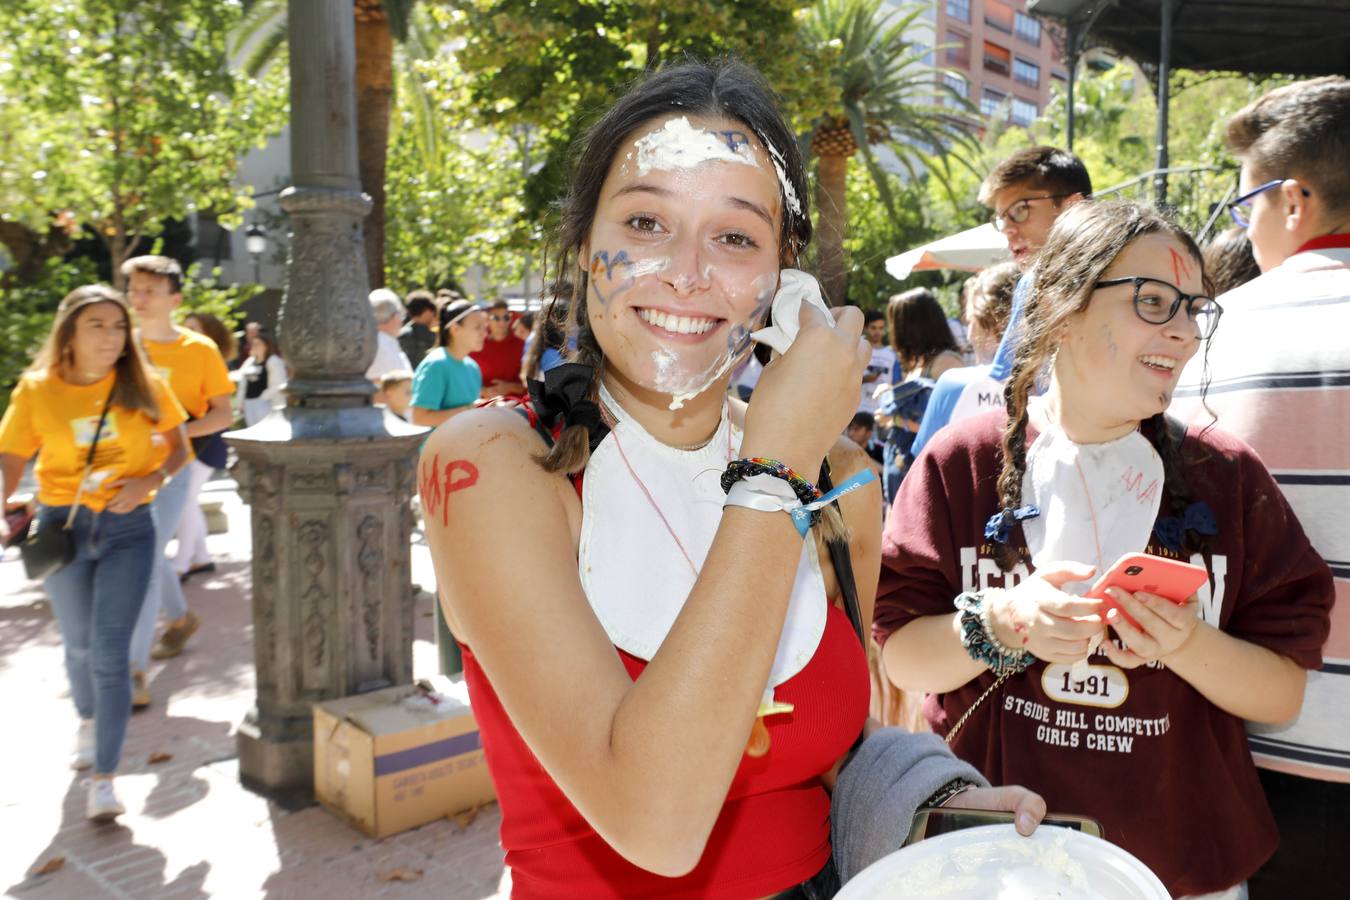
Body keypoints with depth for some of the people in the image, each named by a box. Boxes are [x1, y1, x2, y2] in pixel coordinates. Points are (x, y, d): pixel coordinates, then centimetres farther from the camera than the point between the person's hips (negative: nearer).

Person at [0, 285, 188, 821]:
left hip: (128, 527, -1)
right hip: (62, 526, 2)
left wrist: (151, 480, -17)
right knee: (79, 643, 18)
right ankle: (88, 721, 48)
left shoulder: (143, 385, -5)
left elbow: (178, 448, 2)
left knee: (110, 650, -7)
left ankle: (104, 779, 1)